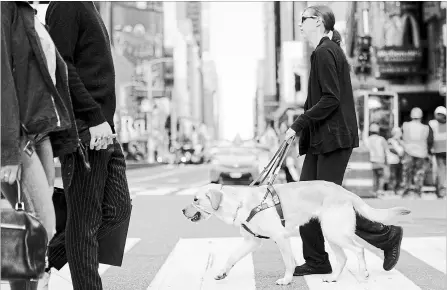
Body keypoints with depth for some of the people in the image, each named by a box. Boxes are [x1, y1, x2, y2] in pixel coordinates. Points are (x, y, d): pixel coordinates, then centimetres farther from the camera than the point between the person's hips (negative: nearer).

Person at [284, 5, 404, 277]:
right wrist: (302, 126, 16)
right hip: (321, 138, 10)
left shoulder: (324, 52, -13)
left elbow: (330, 99, -20)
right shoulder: (330, 50, 17)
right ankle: (317, 261, 11)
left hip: (333, 138, -10)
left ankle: (387, 235, 5)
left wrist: (299, 124, -17)